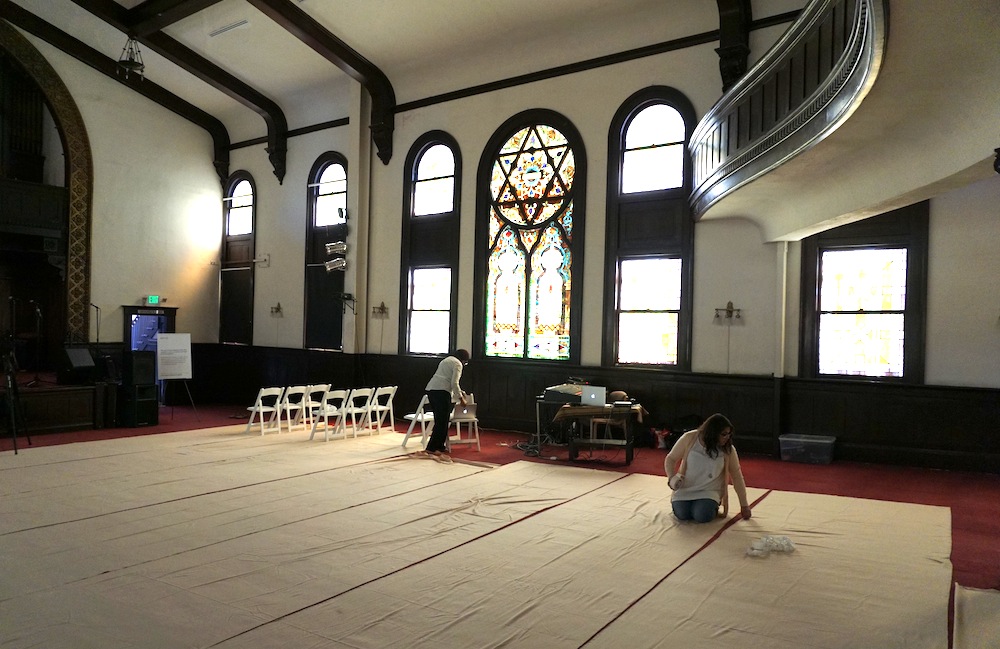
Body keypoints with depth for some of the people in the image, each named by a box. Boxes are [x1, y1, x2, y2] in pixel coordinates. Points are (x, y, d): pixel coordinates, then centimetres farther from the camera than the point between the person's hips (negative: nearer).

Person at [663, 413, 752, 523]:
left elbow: (737, 476, -3)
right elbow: (670, 459, -3)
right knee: (682, 514, -22)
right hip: (685, 489, 0)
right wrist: (671, 478, -22)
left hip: (710, 492, 0)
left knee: (702, 516, -26)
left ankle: (712, 506, 9)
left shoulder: (728, 449, -11)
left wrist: (744, 505, 2)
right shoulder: (689, 438, -14)